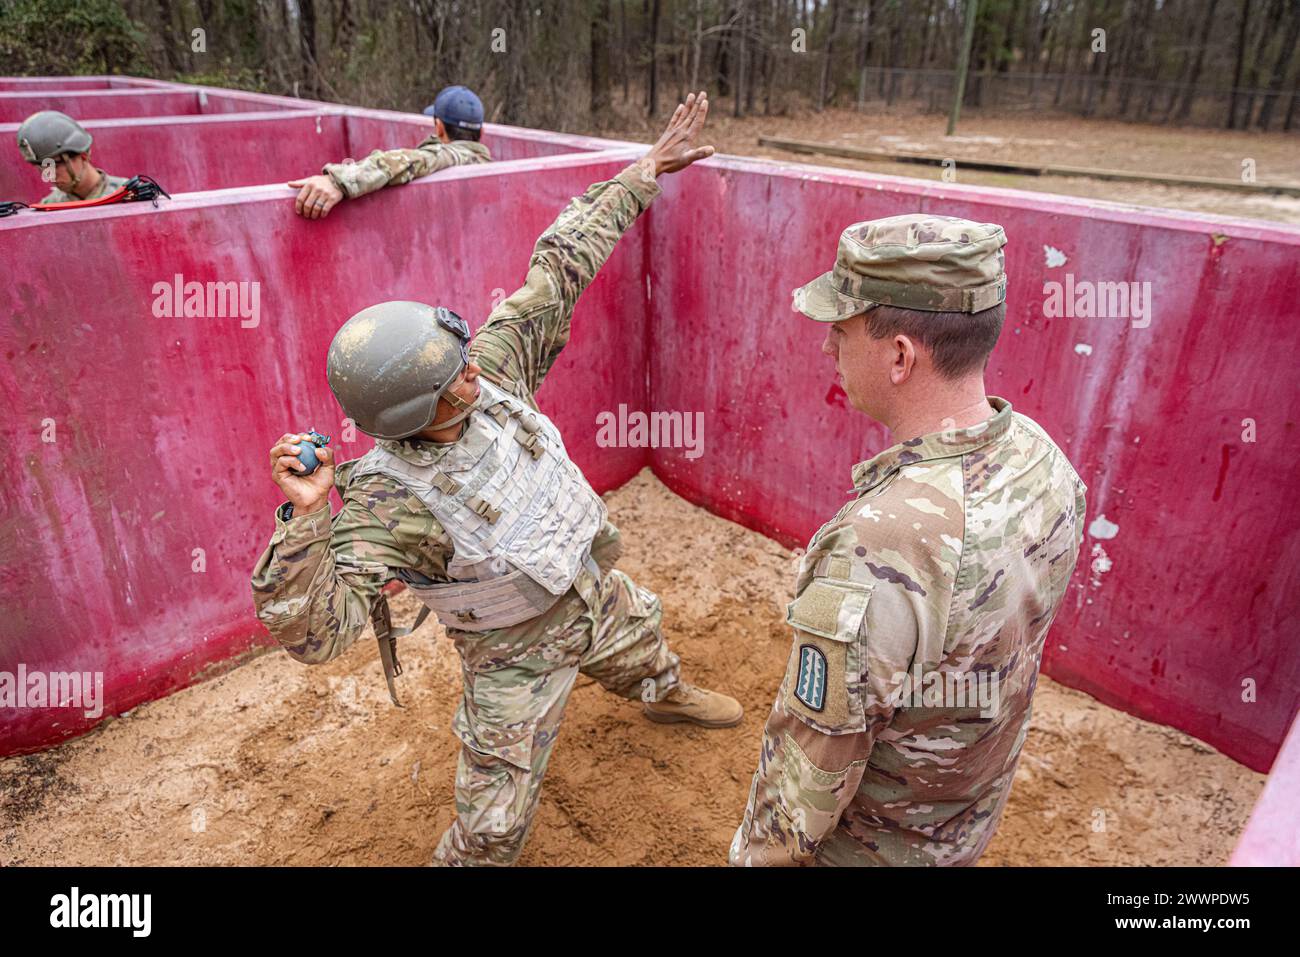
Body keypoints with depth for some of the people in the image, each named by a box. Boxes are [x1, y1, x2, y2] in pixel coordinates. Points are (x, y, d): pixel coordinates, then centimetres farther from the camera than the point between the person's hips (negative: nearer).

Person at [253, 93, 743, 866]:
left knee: (645, 646, 37)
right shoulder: (385, 500, -35)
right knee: (494, 825, 5)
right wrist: (304, 519, -56)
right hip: (517, 652, -6)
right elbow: (316, 630, -40)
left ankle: (667, 696, 74)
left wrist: (644, 172, -10)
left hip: (593, 591, 7)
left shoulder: (492, 370, -21)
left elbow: (561, 268, -15)